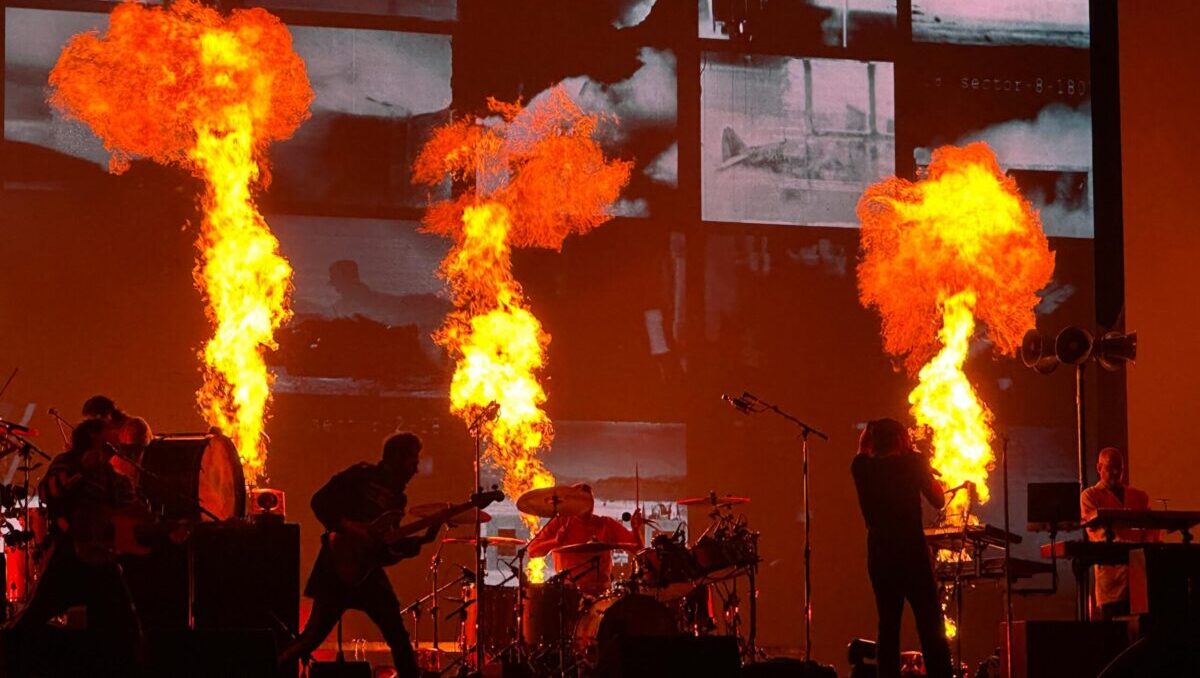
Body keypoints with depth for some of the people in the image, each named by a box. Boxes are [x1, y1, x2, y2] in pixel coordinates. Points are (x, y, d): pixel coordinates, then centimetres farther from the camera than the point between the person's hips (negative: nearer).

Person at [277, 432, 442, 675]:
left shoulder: (397, 496, 13)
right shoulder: (362, 476, -6)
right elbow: (320, 501, -11)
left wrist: (421, 540, -1)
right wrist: (347, 527, -22)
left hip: (368, 570, 6)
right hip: (338, 565, -6)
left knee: (397, 635, 1)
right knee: (315, 633, -4)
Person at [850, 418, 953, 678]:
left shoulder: (863, 468, 4)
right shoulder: (912, 462, -5)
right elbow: (938, 500, 3)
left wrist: (872, 430, 22)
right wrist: (925, 467, 13)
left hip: (879, 556, 4)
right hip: (911, 552, -4)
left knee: (888, 627, 10)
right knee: (930, 628, -3)